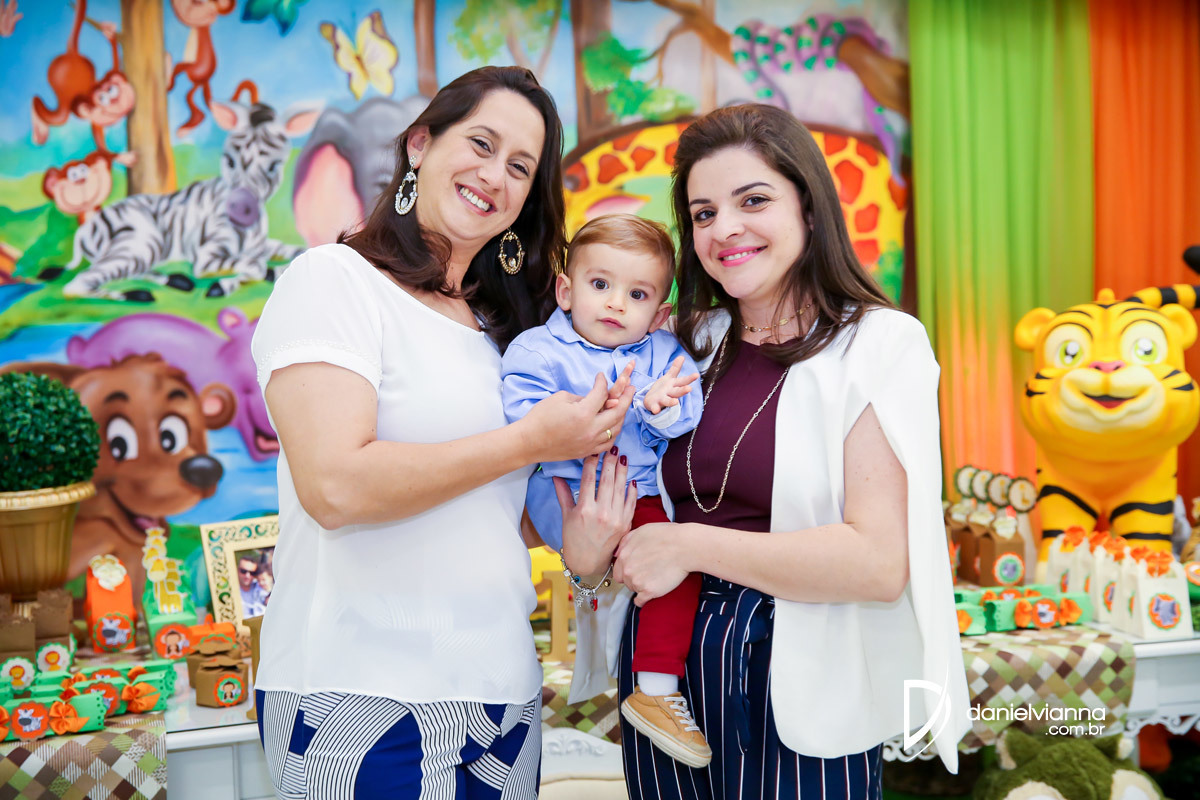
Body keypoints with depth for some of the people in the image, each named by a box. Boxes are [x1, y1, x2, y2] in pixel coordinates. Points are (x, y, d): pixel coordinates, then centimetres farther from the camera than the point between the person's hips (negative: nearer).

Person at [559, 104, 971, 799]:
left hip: (798, 685, -5)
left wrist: (690, 545, -17)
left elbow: (881, 560, -19)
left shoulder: (882, 343, -9)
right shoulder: (691, 345, 8)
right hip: (658, 663, 5)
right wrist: (587, 543, -6)